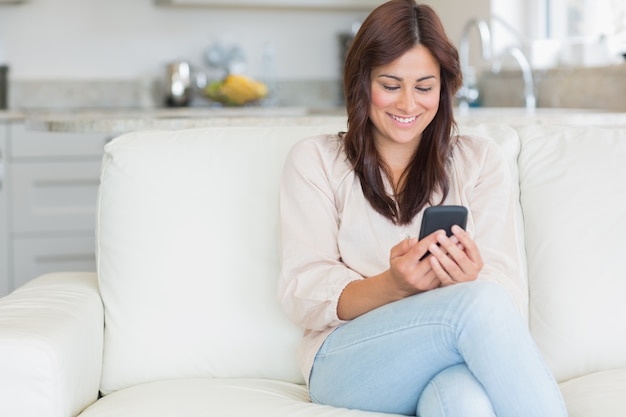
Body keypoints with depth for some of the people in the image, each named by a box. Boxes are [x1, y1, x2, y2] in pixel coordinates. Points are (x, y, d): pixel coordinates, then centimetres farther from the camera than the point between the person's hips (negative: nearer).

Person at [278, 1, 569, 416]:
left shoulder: (482, 160, 17)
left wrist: (467, 281, -22)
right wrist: (393, 285, -20)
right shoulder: (314, 160, 13)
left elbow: (508, 288, 4)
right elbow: (302, 294, 0)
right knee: (480, 302, -32)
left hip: (455, 364, 1)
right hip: (348, 362, 0)